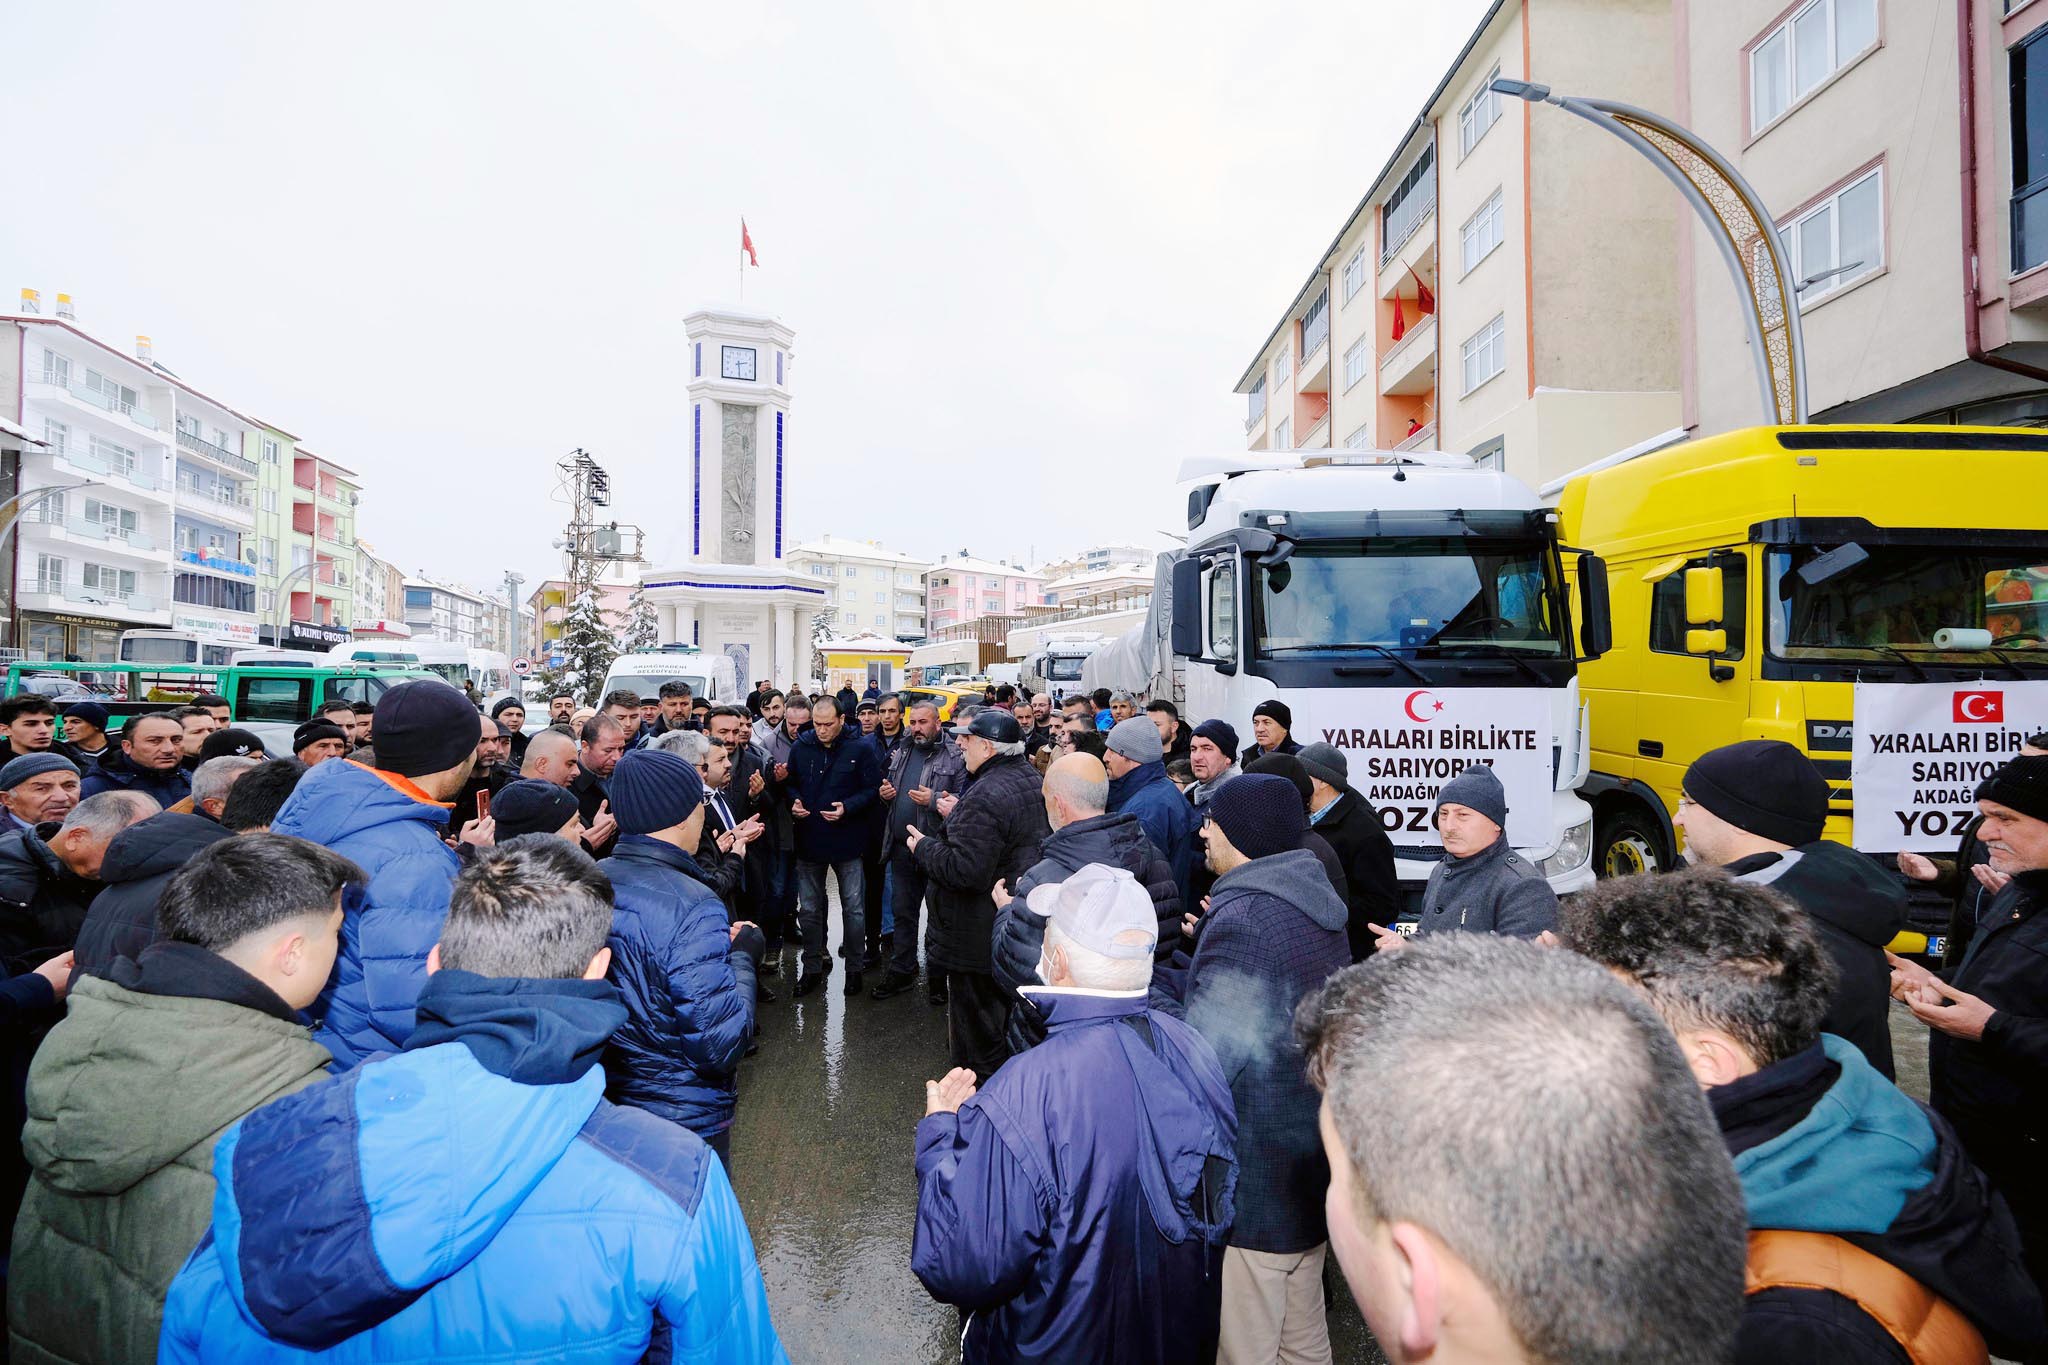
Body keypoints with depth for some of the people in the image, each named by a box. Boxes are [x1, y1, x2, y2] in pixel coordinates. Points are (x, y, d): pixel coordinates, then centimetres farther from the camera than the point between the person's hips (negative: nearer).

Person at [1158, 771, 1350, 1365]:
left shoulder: (1243, 919, -25)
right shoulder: (1313, 904, 5)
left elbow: (1203, 1059, -26)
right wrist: (1155, 969, 5)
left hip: (1256, 1182, -9)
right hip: (1314, 1160, 9)